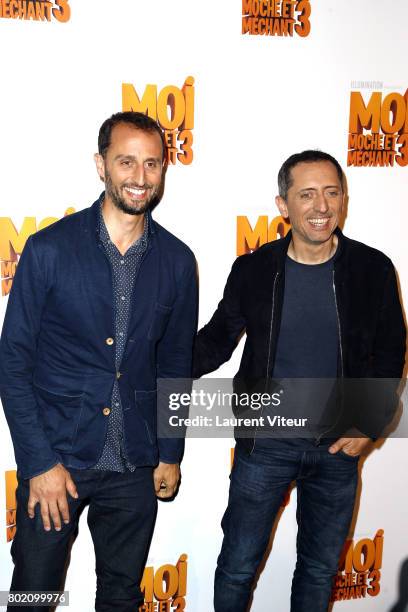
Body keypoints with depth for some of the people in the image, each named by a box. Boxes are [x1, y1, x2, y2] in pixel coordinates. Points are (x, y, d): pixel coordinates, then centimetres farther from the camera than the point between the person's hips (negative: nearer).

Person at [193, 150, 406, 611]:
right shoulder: (252, 270, -7)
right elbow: (217, 339, 2)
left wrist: (369, 425, -5)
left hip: (339, 445, 1)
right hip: (265, 442, -1)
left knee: (321, 567, 18)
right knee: (238, 563, 11)